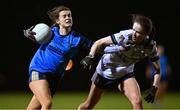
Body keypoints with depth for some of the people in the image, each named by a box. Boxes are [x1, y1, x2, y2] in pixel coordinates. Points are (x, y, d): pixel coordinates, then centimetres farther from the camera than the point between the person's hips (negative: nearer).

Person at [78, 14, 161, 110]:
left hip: (125, 74, 2)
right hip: (105, 71, -1)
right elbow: (99, 43, -20)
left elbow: (157, 70, -11)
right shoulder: (124, 36, -31)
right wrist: (90, 57, -36)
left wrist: (154, 88, -25)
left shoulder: (150, 46, -22)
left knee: (137, 102, -24)